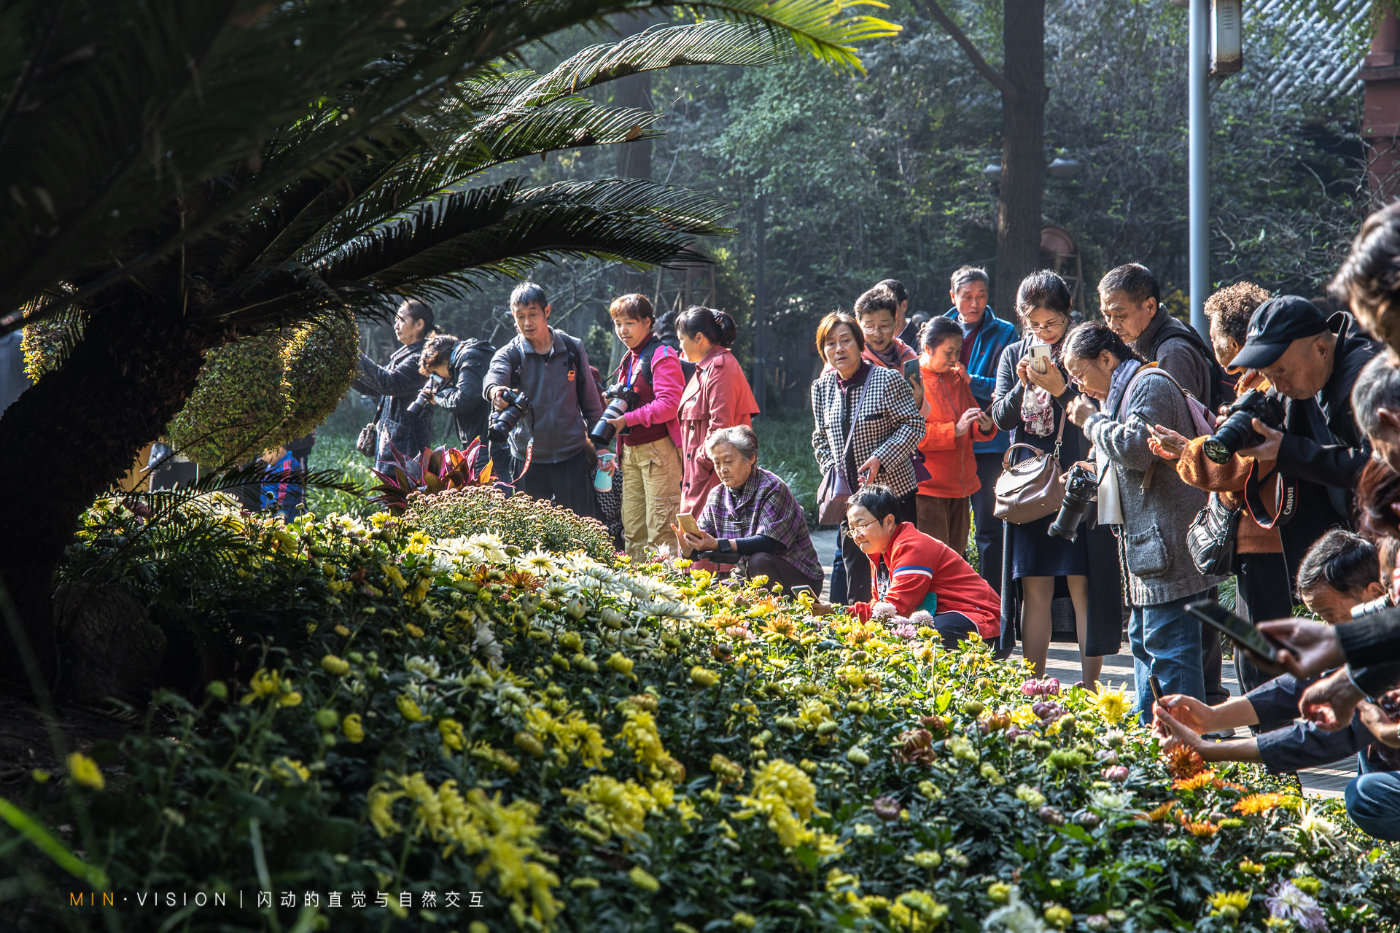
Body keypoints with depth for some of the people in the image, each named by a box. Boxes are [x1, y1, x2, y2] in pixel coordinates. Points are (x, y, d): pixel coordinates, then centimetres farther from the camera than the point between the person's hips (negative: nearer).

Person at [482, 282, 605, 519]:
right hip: (528, 459, 0)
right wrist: (495, 390, -49)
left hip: (572, 455, 1)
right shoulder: (509, 354, -2)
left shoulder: (573, 348, 4)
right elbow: (495, 374, -25)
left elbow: (589, 397, 12)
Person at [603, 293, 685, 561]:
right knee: (632, 529, 9)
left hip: (658, 448, -9)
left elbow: (669, 404, -19)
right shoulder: (628, 359, 18)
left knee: (659, 529, -10)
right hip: (631, 449, 9)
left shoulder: (661, 355, -9)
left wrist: (627, 419, -22)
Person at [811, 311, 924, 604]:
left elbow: (914, 424, -10)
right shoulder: (822, 387, 5)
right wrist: (831, 471, 1)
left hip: (893, 491, -5)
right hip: (850, 497, 5)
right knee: (855, 577, 9)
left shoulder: (887, 379, -10)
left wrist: (880, 458, -20)